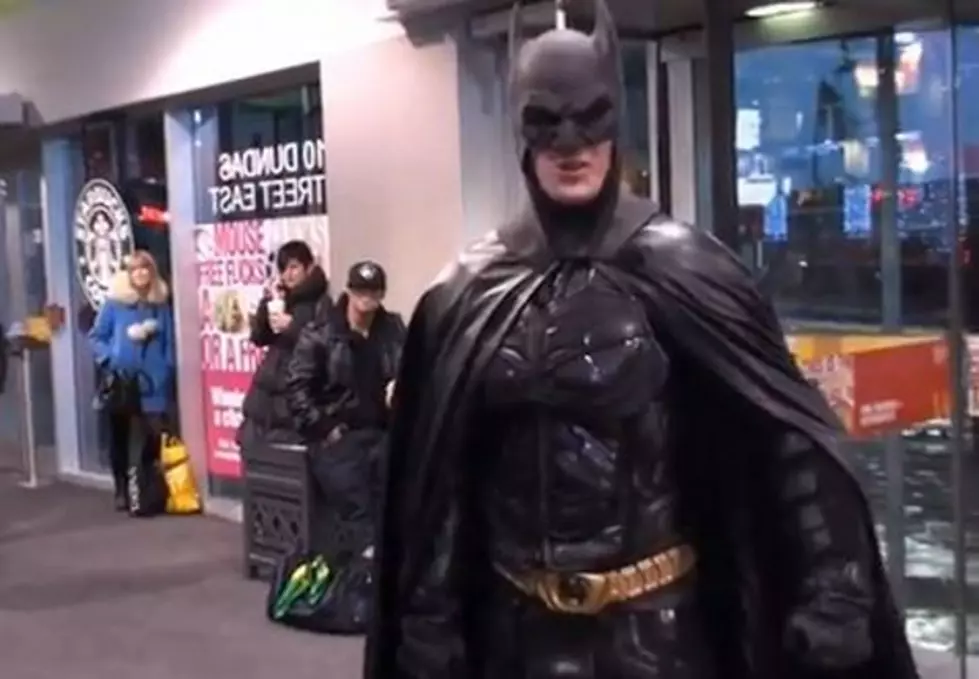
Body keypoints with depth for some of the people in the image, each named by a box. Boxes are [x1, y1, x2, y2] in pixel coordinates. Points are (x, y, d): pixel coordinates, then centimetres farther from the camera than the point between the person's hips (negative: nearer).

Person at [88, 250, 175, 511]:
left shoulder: (162, 302, 4)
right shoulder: (114, 302, -3)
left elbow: (169, 341, 6)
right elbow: (95, 337, 1)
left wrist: (168, 370, 0)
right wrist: (110, 360, -11)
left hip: (153, 381, 1)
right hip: (121, 380, -1)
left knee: (155, 435, -6)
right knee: (119, 437, 9)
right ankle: (122, 491, 21)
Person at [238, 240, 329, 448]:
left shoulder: (321, 302, -3)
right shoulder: (282, 299, 15)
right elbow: (258, 338, 11)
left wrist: (292, 325, -18)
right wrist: (267, 301, 2)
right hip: (268, 386, 7)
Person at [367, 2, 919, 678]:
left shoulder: (683, 269, -9)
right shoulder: (472, 292, 0)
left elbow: (791, 443, -11)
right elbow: (436, 478, 3)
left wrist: (831, 599, -19)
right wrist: (430, 624, 1)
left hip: (658, 623, -2)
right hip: (521, 623, 3)